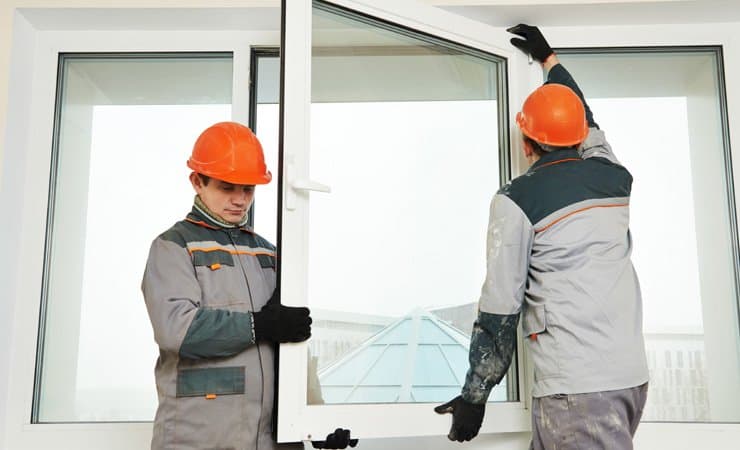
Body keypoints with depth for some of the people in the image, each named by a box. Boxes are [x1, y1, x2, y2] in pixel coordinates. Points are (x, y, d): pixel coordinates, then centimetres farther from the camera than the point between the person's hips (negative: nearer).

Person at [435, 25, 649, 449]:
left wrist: (474, 396, 2)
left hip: (575, 387, -7)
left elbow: (500, 309, -7)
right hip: (632, 375, 7)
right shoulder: (615, 178, 10)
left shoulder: (517, 200, -7)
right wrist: (548, 57, 46)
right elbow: (587, 121, 32)